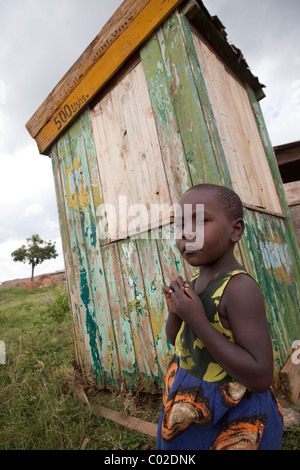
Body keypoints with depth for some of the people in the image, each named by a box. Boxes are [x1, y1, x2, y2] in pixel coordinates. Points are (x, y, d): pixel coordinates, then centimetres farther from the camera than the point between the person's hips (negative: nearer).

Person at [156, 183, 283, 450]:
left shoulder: (239, 287, -28)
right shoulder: (198, 280, -5)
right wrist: (176, 310, -15)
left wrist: (197, 320, -33)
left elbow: (261, 378, -29)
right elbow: (176, 338, 6)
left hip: (231, 425, -6)